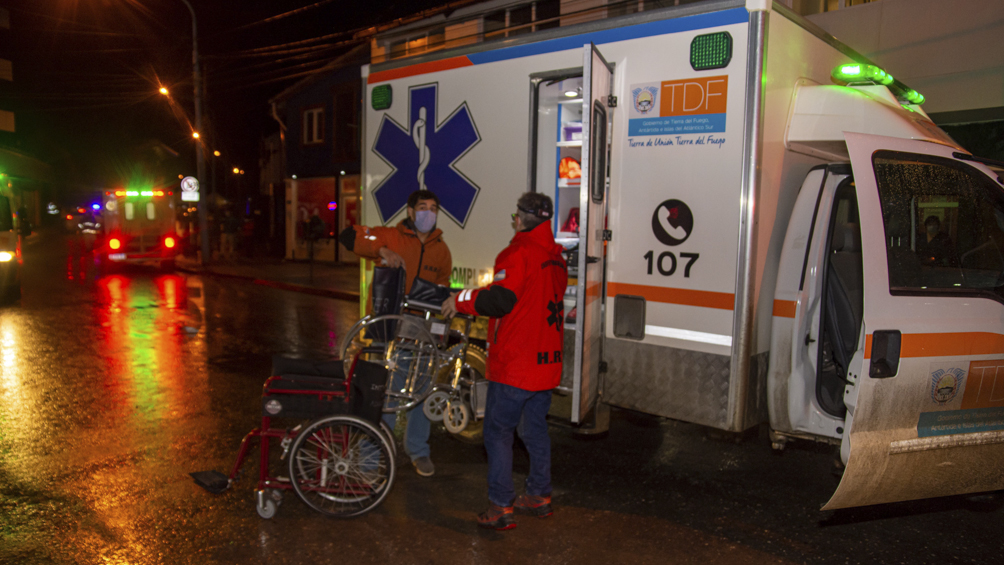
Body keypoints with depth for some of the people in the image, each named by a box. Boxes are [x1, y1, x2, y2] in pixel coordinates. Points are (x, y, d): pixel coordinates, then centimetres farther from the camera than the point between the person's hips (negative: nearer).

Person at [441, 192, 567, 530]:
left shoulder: (519, 253, -14)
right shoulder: (556, 258, 12)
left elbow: (500, 300, -26)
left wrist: (461, 300, -12)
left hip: (515, 363, -8)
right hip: (547, 361, 8)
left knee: (498, 433, 1)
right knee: (535, 429, 19)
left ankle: (501, 508, 4)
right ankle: (539, 496, 29)